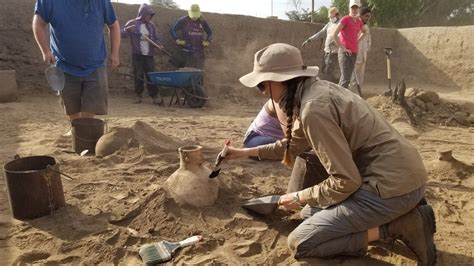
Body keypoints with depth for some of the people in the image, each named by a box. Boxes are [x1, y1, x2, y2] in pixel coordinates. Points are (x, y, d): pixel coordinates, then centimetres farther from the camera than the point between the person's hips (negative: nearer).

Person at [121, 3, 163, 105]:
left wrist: (159, 44, -8)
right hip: (137, 55, -2)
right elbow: (122, 34, -4)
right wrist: (127, 29, -24)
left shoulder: (151, 25, 10)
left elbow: (156, 38, 14)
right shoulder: (132, 23, 0)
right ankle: (138, 95, 11)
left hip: (149, 55, 3)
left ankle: (154, 96, 2)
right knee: (138, 75, 0)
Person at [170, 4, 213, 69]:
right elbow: (172, 30, 2)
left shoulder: (202, 22, 10)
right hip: (187, 51, -3)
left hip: (199, 51, 3)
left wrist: (208, 41, 6)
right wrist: (177, 40, -10)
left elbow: (209, 33, 23)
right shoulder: (183, 21, 0)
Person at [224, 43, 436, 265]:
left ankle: (400, 226, -4)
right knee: (311, 212, 21)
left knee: (300, 242, -5)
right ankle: (401, 214, 13)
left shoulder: (314, 109, -22)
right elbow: (294, 144, 23)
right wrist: (245, 152, 28)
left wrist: (299, 197, -4)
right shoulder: (317, 89, 7)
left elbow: (346, 182, -20)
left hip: (392, 187, -9)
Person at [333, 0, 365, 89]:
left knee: (346, 78, 11)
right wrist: (343, 48, -14)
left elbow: (365, 32, 35)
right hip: (345, 53, -7)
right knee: (345, 79, -13)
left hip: (354, 53, 7)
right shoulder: (345, 19, -6)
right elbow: (334, 35, -15)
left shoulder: (359, 21, 14)